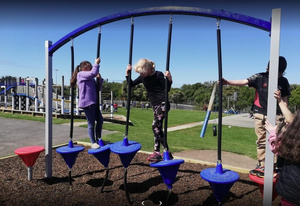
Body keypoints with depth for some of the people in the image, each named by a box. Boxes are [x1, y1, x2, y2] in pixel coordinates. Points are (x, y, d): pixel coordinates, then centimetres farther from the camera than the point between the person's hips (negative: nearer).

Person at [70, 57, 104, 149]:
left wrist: (100, 79, 6)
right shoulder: (81, 74, -2)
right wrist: (96, 63, -5)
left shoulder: (90, 79, 21)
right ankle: (93, 143, 7)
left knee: (100, 120, 14)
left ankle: (99, 139, 29)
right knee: (91, 123, -3)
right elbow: (93, 73, -18)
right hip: (87, 103, -9)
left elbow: (98, 88, 20)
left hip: (93, 102, 9)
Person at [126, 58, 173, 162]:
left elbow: (167, 89, -8)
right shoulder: (142, 77, 4)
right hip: (155, 105, 7)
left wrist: (169, 79, -24)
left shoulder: (158, 75, -12)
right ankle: (167, 152, 16)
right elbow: (131, 84, 13)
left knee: (155, 125, -19)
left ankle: (157, 152, -15)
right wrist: (127, 73, 2)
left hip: (163, 103, -7)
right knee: (158, 129, 7)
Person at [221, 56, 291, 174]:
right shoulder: (260, 77, -3)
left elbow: (285, 100, 9)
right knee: (261, 141, 7)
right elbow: (244, 82, -16)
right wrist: (228, 82, -31)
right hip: (260, 114, 0)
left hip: (276, 116, 1)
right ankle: (262, 166, 16)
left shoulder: (283, 82, 4)